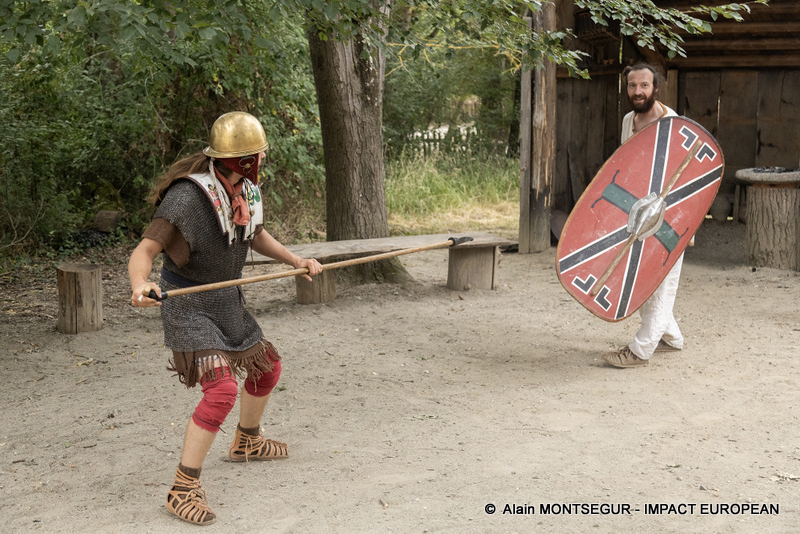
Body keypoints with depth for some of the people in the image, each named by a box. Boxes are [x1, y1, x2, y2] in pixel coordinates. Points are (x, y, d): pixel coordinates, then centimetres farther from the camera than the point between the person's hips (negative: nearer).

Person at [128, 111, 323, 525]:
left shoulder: (245, 190, -2)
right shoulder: (187, 197, -27)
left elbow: (256, 235, 19)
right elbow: (143, 251, -32)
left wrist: (296, 261, 11)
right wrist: (140, 285, -53)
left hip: (226, 303, 9)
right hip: (188, 308, -9)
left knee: (267, 368, 22)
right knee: (222, 392, -23)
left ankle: (247, 443, 48)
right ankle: (184, 490, -13)